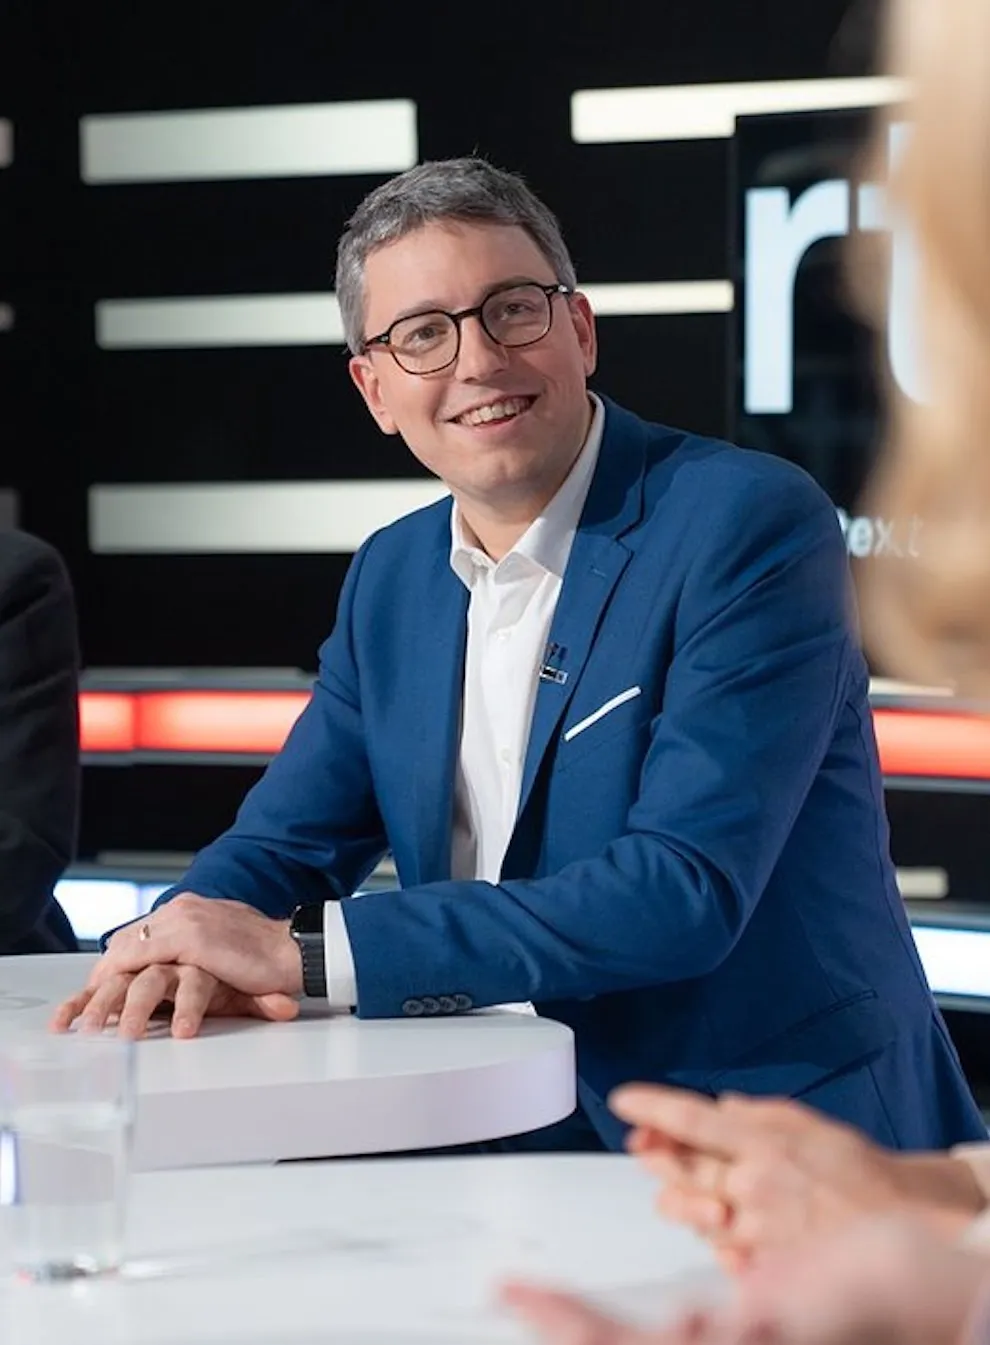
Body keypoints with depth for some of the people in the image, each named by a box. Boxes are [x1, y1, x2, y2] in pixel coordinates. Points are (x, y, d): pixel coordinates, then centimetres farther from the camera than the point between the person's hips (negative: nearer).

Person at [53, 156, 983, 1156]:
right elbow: (282, 846, 12)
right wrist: (181, 945, -14)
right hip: (524, 1150, 6)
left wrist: (307, 952, -24)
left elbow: (687, 888, -22)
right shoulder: (391, 579, 10)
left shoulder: (751, 523, -13)